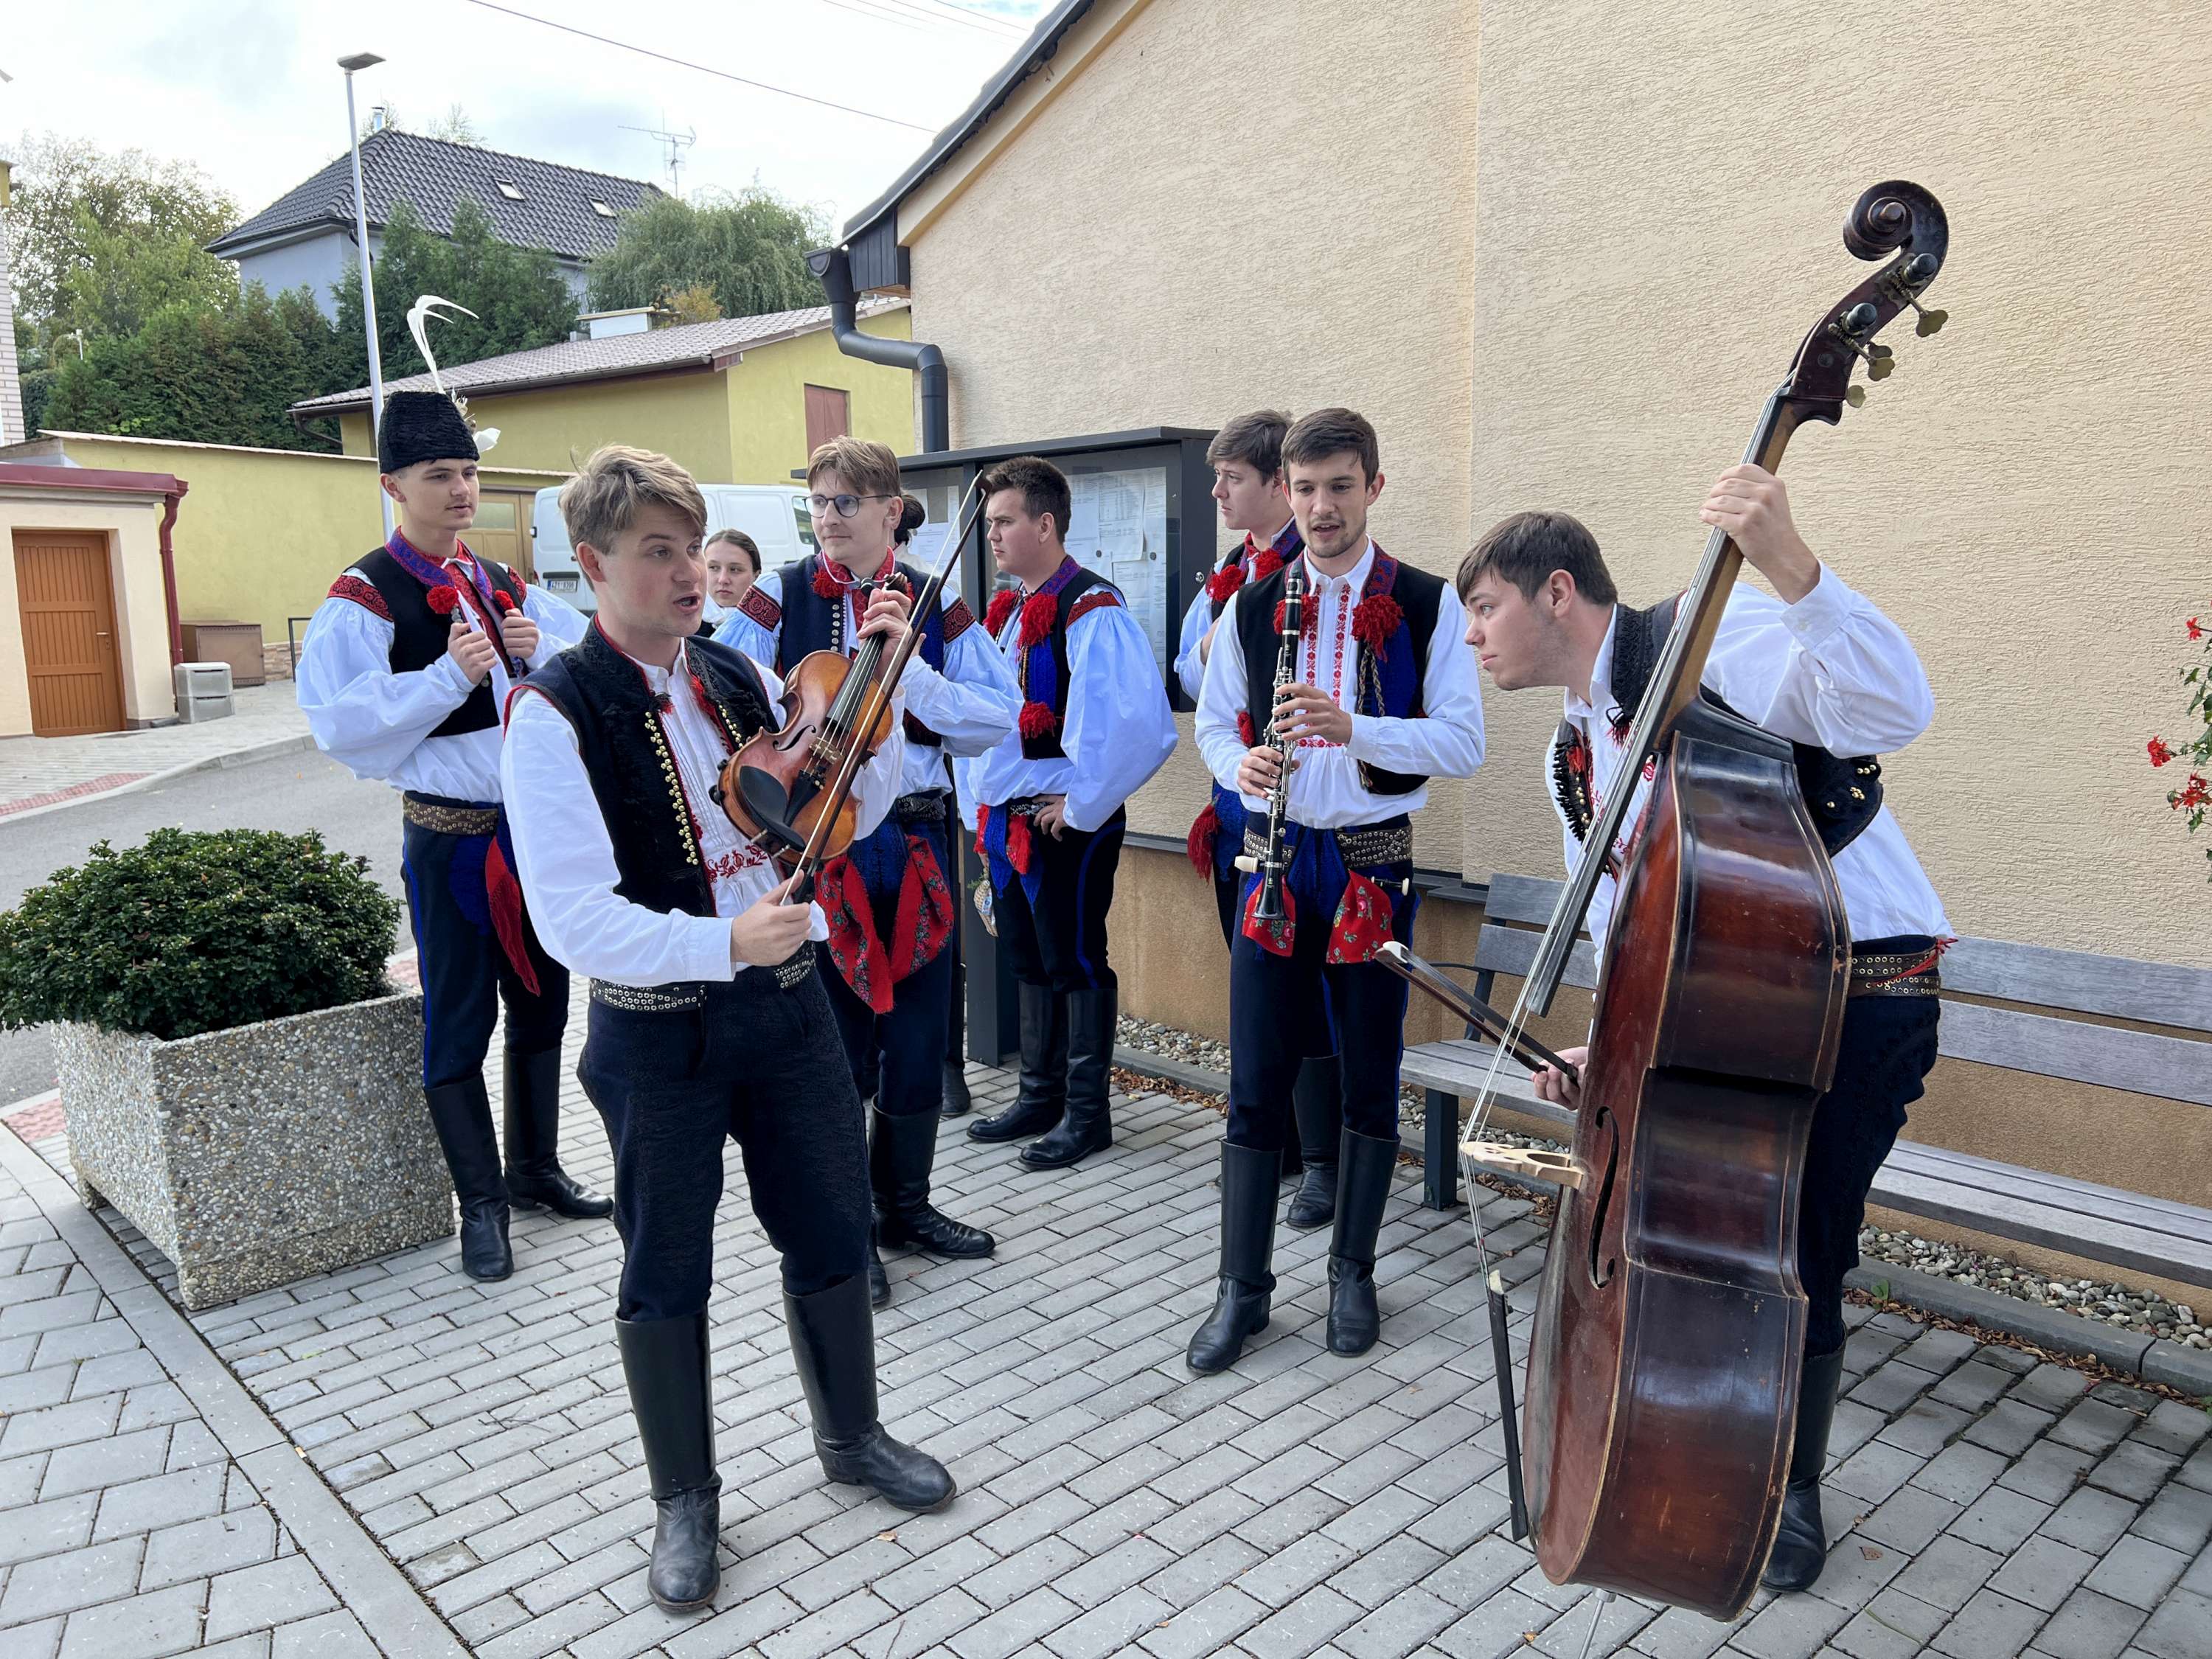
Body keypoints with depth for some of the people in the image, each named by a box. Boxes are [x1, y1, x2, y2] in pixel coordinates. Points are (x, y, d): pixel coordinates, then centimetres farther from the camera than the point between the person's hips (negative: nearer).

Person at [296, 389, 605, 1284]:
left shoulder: (507, 586, 10)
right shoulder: (365, 597, -8)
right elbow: (342, 722, -18)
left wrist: (539, 653, -12)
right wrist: (449, 676, -25)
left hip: (537, 820, 6)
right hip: (449, 833, -6)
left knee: (541, 1001, 15)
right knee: (460, 1020, 4)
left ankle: (536, 1168, 32)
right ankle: (481, 1205, 17)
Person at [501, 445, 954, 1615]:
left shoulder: (740, 677, 4)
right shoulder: (555, 714, -14)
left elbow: (850, 814, 5)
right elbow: (574, 918, -21)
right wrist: (723, 945, -33)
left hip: (787, 1002, 5)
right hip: (657, 1033, -5)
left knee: (832, 1231, 16)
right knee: (667, 1274, 12)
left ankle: (851, 1435, 40)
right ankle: (685, 1501, 33)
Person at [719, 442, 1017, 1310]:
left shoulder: (936, 605, 5)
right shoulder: (783, 597, 0)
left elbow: (998, 719, -3)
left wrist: (908, 672, -14)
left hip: (916, 839, 3)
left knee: (918, 1036, 11)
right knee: (833, 1045, 5)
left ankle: (906, 1206, 32)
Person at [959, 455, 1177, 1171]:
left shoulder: (1091, 613, -17)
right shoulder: (1006, 610, 12)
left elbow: (1137, 726, -27)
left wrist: (1081, 804, -19)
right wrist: (981, 802, 14)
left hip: (1066, 823, -9)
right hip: (1004, 817, 9)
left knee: (1075, 964, 3)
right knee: (1028, 960, 18)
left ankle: (1086, 1113, 17)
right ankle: (1039, 1096, 32)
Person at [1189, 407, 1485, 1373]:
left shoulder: (1428, 606, -2)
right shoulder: (1252, 607, 7)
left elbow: (1463, 742, -9)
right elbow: (1213, 722, 13)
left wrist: (1353, 727, -24)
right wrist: (1240, 761, -10)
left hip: (1373, 866, -1)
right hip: (1276, 857, 2)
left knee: (1371, 1080, 9)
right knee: (1256, 1082, 3)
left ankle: (1352, 1272, 28)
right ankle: (1242, 1287, 17)